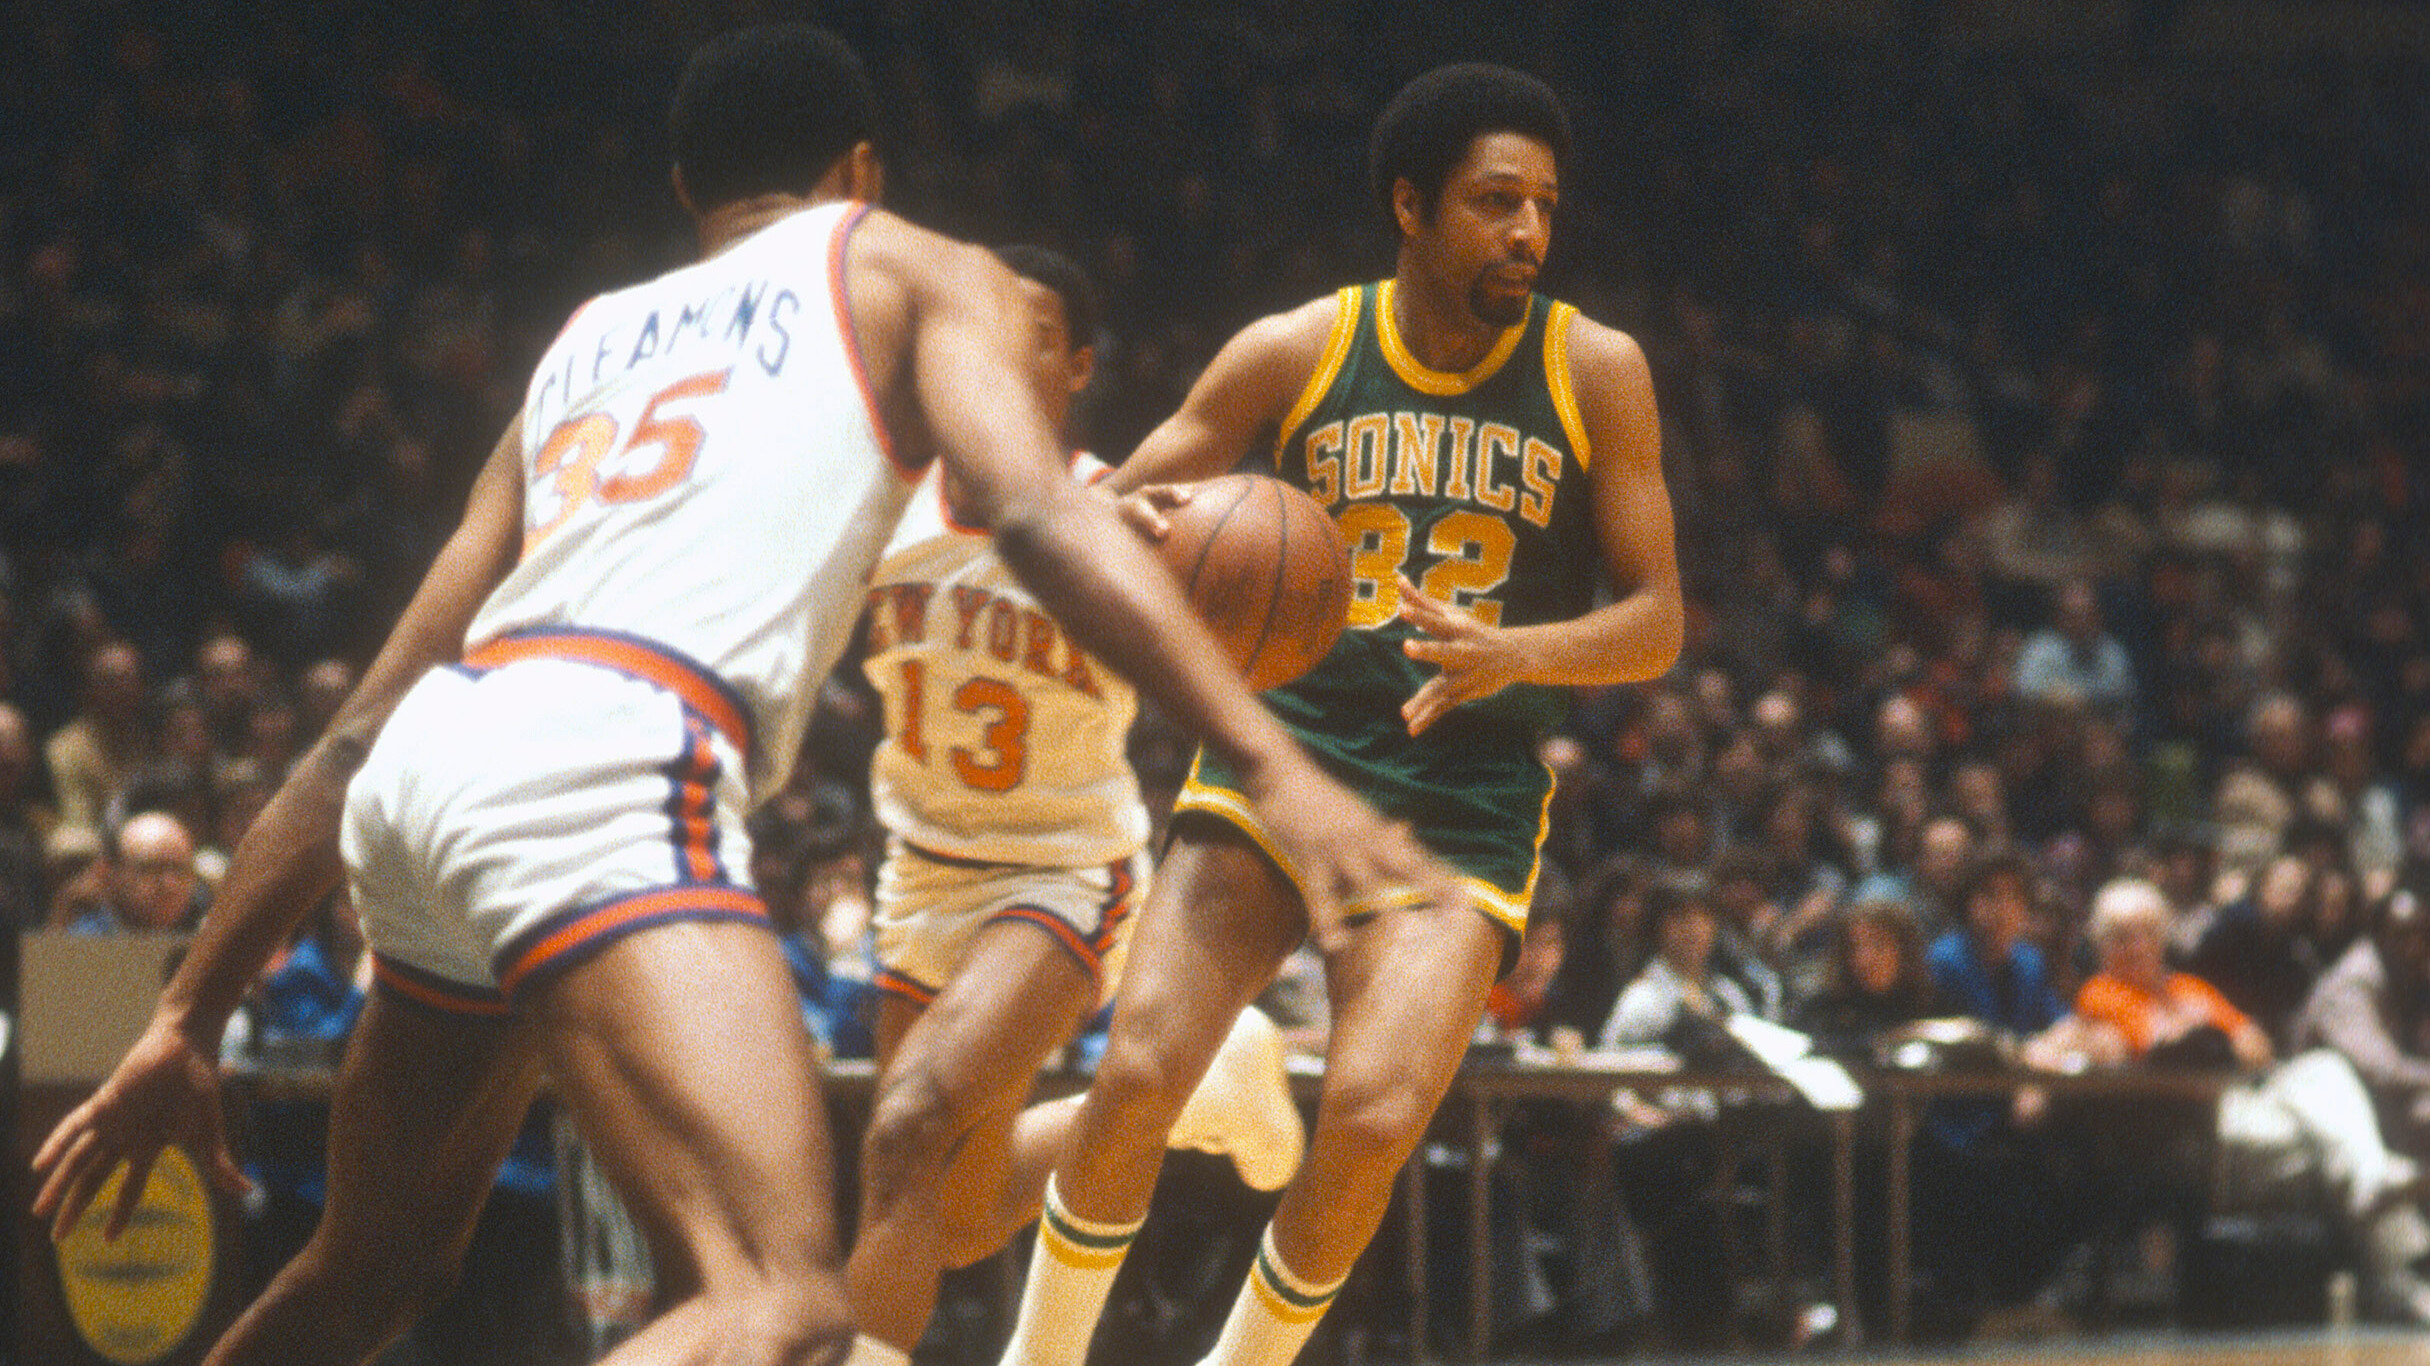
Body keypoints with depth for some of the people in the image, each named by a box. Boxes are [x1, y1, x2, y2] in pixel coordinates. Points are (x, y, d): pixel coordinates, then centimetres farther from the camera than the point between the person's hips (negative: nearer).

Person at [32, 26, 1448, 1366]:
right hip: (601, 765, -7)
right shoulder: (910, 271, 19)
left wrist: (187, 1023, 30)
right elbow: (1036, 513, -4)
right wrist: (1277, 765, -12)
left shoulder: (590, 338, 33)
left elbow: (365, 727, 29)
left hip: (432, 757, 7)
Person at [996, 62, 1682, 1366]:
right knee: (1137, 1074, -19)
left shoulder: (1593, 373, -1)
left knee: (1372, 1120, -21)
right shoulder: (1295, 353, 0)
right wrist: (1126, 533, -22)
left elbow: (1656, 620, 0)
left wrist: (1511, 654, -21)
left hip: (1462, 803, 0)